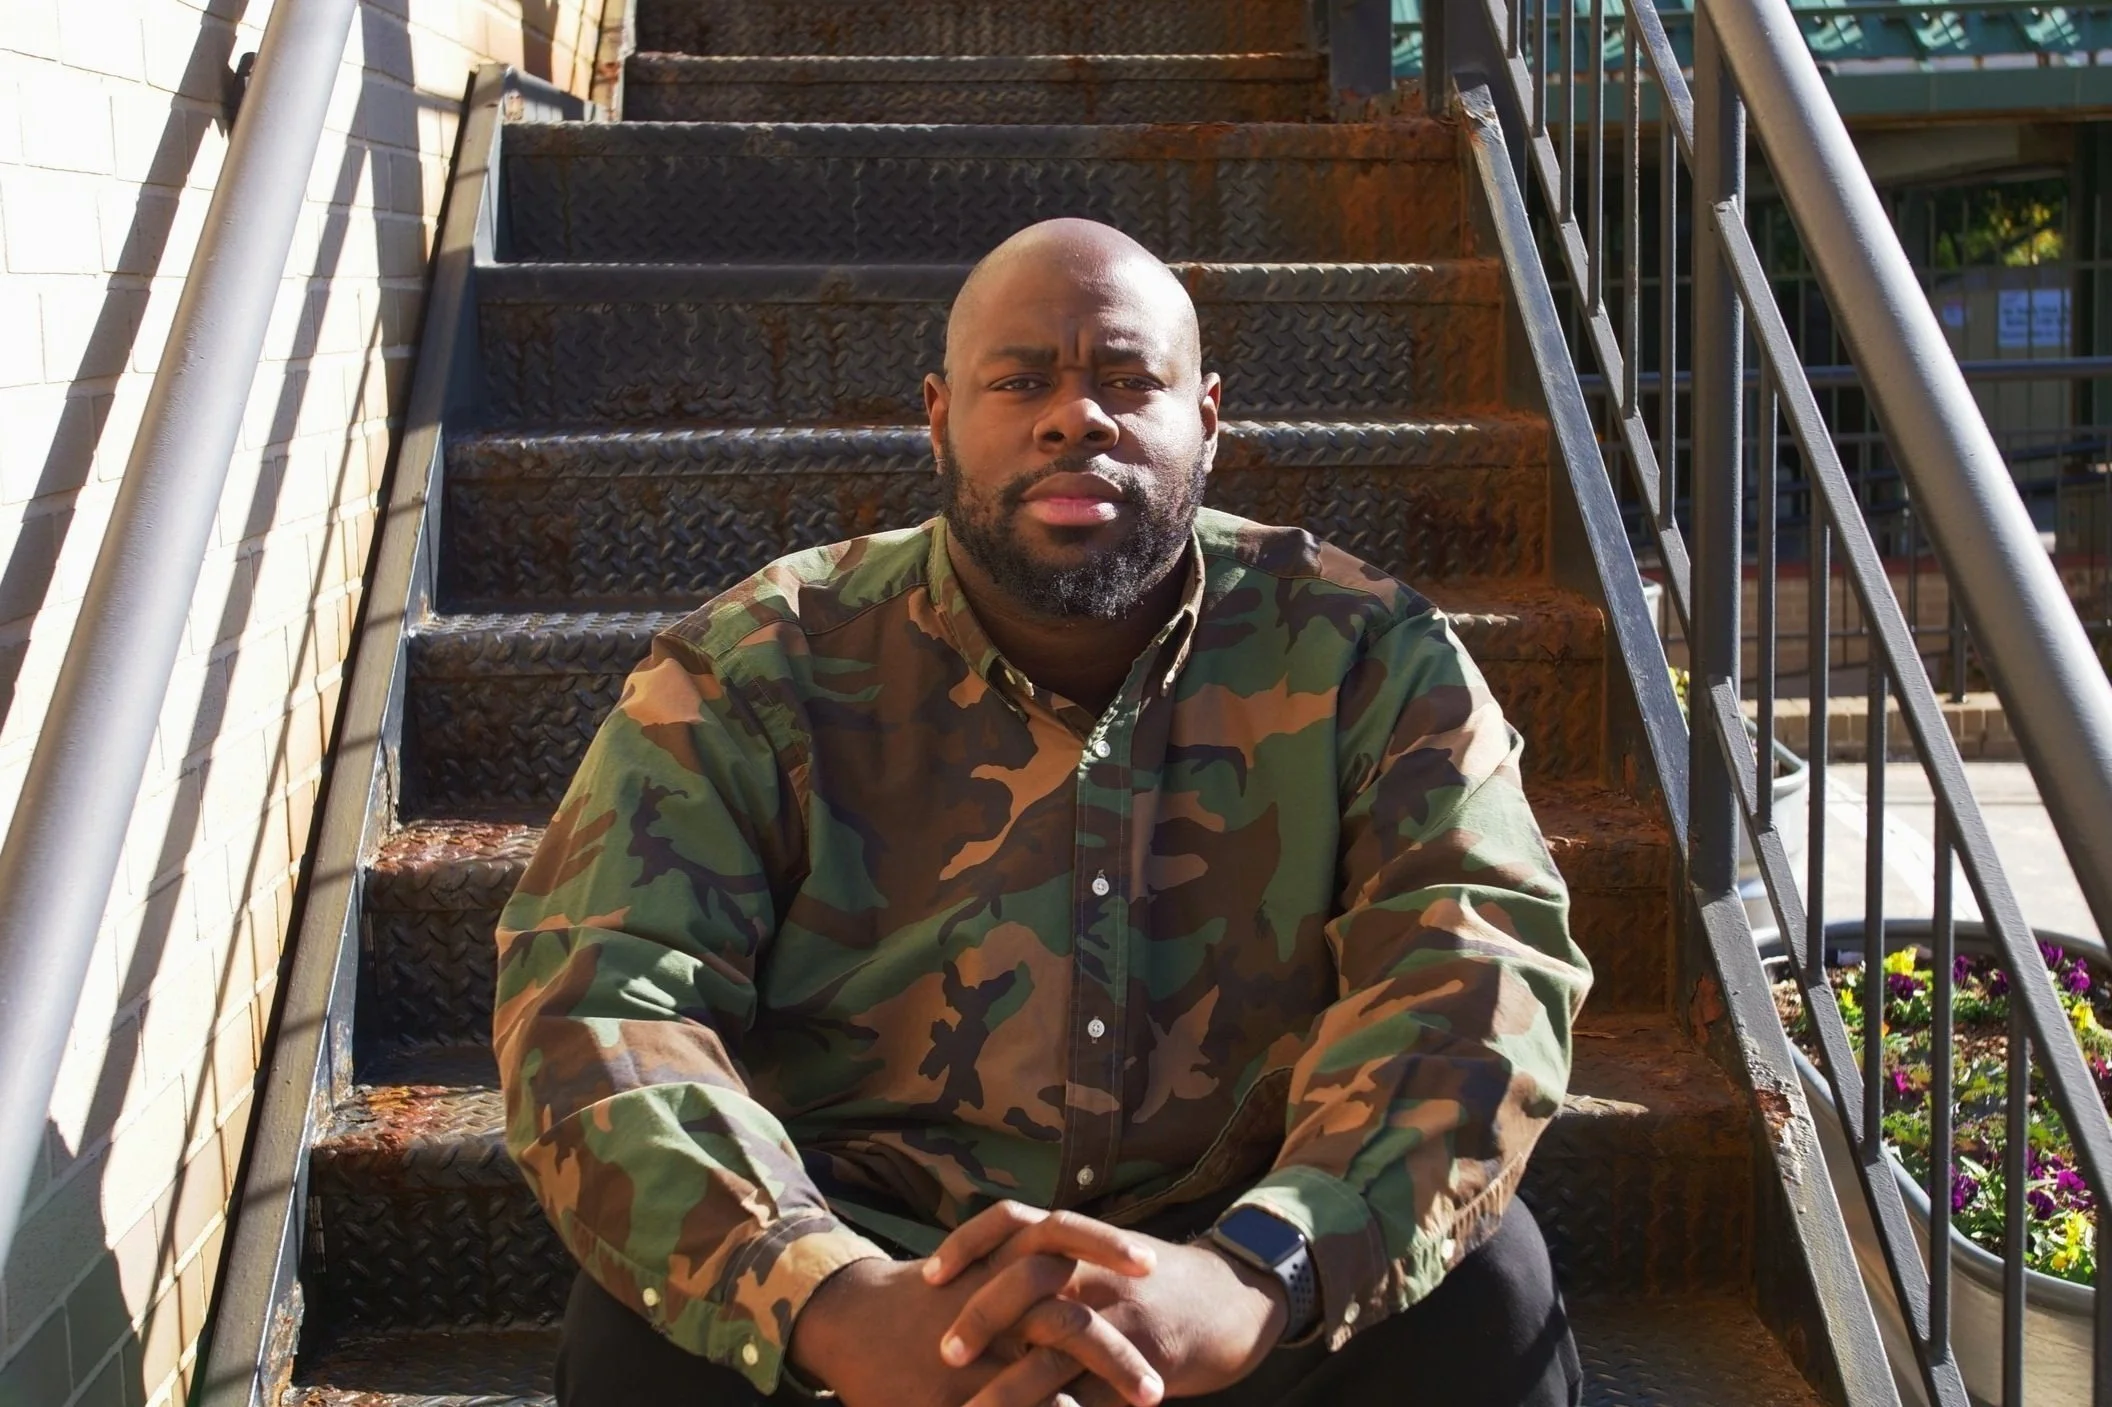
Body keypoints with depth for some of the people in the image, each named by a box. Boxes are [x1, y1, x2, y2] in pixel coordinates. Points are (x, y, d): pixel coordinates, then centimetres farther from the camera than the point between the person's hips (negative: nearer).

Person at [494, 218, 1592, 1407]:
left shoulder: (1363, 657, -4)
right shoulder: (758, 675, -6)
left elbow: (1481, 965, -17)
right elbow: (595, 1003, -17)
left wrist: (1251, 1275, -36)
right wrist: (835, 1305, -35)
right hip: (864, 1255, 0)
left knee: (1482, 1284, -26)